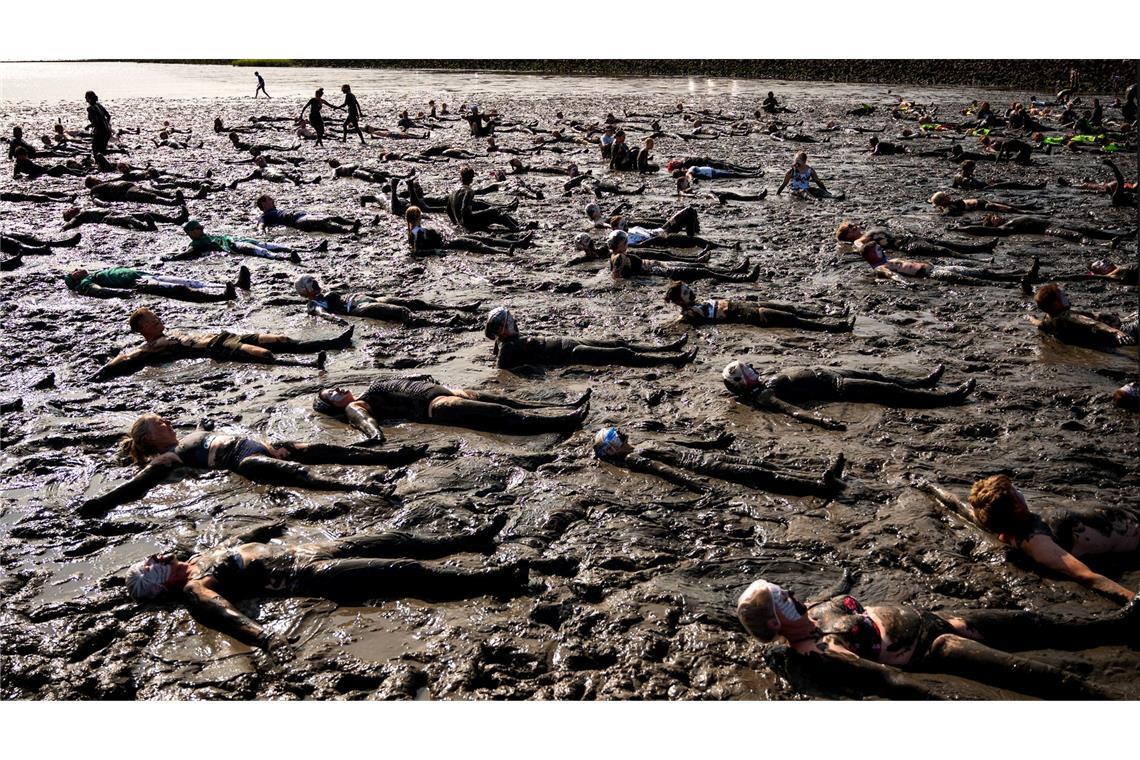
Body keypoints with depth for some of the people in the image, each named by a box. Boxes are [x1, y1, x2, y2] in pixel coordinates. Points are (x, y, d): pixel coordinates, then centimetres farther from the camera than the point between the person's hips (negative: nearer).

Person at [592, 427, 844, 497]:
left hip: (704, 455, 9)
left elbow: (679, 442, 29)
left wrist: (713, 443, 34)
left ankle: (821, 478, -10)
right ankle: (821, 486, -23)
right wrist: (688, 481, -35)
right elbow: (662, 469, -21)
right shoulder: (632, 459, -4)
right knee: (754, 474, -18)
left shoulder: (642, 446, 25)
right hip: (700, 467, -9)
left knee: (758, 463, -4)